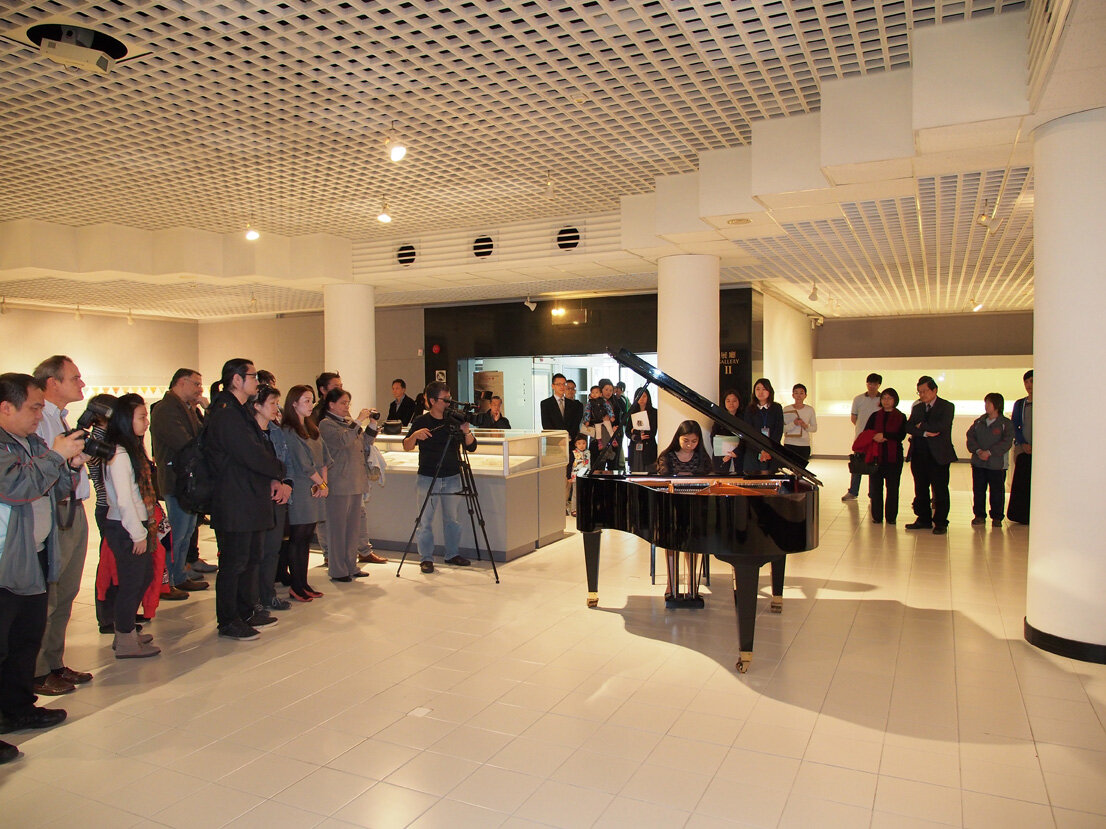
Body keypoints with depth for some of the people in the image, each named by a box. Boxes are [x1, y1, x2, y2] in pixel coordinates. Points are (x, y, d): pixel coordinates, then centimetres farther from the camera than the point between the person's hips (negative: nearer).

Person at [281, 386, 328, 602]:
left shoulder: (312, 429, 15)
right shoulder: (288, 431, -10)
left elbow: (322, 458, 12)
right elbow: (303, 464, -14)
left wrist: (324, 482, -1)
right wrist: (321, 483, -6)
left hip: (315, 490, 8)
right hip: (299, 492, -7)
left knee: (306, 539, 11)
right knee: (297, 539, -1)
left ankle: (303, 584, 17)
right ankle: (295, 587, 6)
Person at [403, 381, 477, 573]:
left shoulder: (455, 420, 4)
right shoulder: (421, 422, -1)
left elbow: (471, 447, 2)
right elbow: (406, 447, -1)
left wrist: (466, 431, -17)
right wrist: (415, 435, -21)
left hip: (452, 478, 3)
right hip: (427, 478, -2)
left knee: (453, 519, 10)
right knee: (425, 520, 0)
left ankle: (453, 554, 25)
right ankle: (426, 558, 11)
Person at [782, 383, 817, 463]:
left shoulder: (810, 410, 5)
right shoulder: (786, 409, 1)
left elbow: (815, 428, 10)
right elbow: (781, 429, -4)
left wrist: (806, 426, -10)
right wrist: (793, 424, -19)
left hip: (804, 445, 1)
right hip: (789, 444, -1)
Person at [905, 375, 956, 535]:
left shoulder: (947, 406, -1)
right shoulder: (917, 407, 14)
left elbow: (942, 426, -18)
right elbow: (909, 427, 0)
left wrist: (921, 426, -6)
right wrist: (925, 432, -15)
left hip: (938, 455, -5)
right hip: (919, 455, 5)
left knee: (940, 490, 0)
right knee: (921, 490, 10)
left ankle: (940, 523, 8)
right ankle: (924, 520, 21)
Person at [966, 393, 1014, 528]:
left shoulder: (1006, 423, -4)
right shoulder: (979, 421, 8)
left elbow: (1006, 442, -12)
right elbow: (970, 437, 3)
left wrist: (989, 452, -20)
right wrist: (978, 451, -13)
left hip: (997, 464, -4)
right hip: (978, 462, 4)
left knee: (997, 491, 4)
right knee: (978, 490, 8)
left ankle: (997, 518, 16)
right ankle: (979, 515, 19)